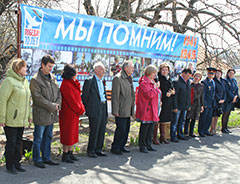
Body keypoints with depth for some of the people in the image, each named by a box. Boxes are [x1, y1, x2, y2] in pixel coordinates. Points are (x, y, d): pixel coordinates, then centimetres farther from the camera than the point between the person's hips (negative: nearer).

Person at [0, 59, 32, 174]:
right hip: (11, 119, -7)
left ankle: (16, 163, 25)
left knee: (18, 142, 14)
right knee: (11, 142, 2)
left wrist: (29, 115, 17)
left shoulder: (25, 81, 12)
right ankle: (10, 165, 15)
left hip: (21, 119, 7)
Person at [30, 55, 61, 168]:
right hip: (41, 115, -7)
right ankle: (37, 160, 16)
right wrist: (52, 106, -15)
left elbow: (58, 93, 13)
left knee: (48, 138, 16)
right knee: (38, 139, 4)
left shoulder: (53, 78, 11)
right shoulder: (35, 80, -12)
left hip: (52, 114, 7)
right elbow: (38, 98, -17)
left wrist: (57, 104, -5)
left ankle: (46, 158, 27)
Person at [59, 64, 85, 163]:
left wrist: (81, 108, 4)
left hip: (74, 113, 9)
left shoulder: (73, 83, 11)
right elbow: (71, 100, -21)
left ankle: (70, 153, 24)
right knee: (67, 133, 0)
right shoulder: (66, 85, -20)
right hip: (68, 113, -9)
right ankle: (65, 154, 11)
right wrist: (80, 110, -11)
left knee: (73, 133, 14)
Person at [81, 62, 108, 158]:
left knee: (102, 130, 10)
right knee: (94, 131, -3)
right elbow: (84, 96, -6)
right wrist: (88, 108, -2)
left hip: (103, 109, 7)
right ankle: (91, 151, 9)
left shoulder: (102, 81, 15)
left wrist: (105, 109, 14)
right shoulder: (89, 81, -8)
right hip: (95, 110, -7)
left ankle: (98, 149, 20)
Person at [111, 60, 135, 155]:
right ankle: (115, 148, 7)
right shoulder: (118, 78, -12)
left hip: (128, 110, 9)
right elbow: (115, 95, -15)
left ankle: (121, 146, 24)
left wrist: (132, 109, 21)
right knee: (121, 129, -6)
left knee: (126, 129, 12)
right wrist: (115, 111, -18)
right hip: (121, 110, -9)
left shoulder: (129, 78, 16)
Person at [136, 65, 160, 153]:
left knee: (151, 129, 13)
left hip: (152, 110, 10)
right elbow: (149, 94, -26)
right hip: (146, 111, -9)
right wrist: (156, 88, -14)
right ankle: (142, 146, 7)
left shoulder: (152, 82, 18)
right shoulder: (144, 83, -13)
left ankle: (148, 145, 23)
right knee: (144, 129, -2)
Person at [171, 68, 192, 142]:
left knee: (182, 121, 15)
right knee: (175, 122, 0)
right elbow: (174, 95, -15)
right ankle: (173, 137, 6)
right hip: (178, 107, -7)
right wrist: (175, 107, -17)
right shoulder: (177, 82, -12)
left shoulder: (188, 82, 12)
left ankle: (180, 135, 27)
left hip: (185, 106, 8)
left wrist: (188, 105, 14)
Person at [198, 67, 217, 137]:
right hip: (206, 103, -7)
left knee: (209, 118, 12)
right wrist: (204, 104, -16)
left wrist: (214, 102, 14)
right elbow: (202, 94, -13)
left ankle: (206, 130, 23)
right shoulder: (204, 82, -11)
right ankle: (201, 131, 9)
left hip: (211, 104, 8)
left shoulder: (213, 82, 13)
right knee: (203, 117, -1)